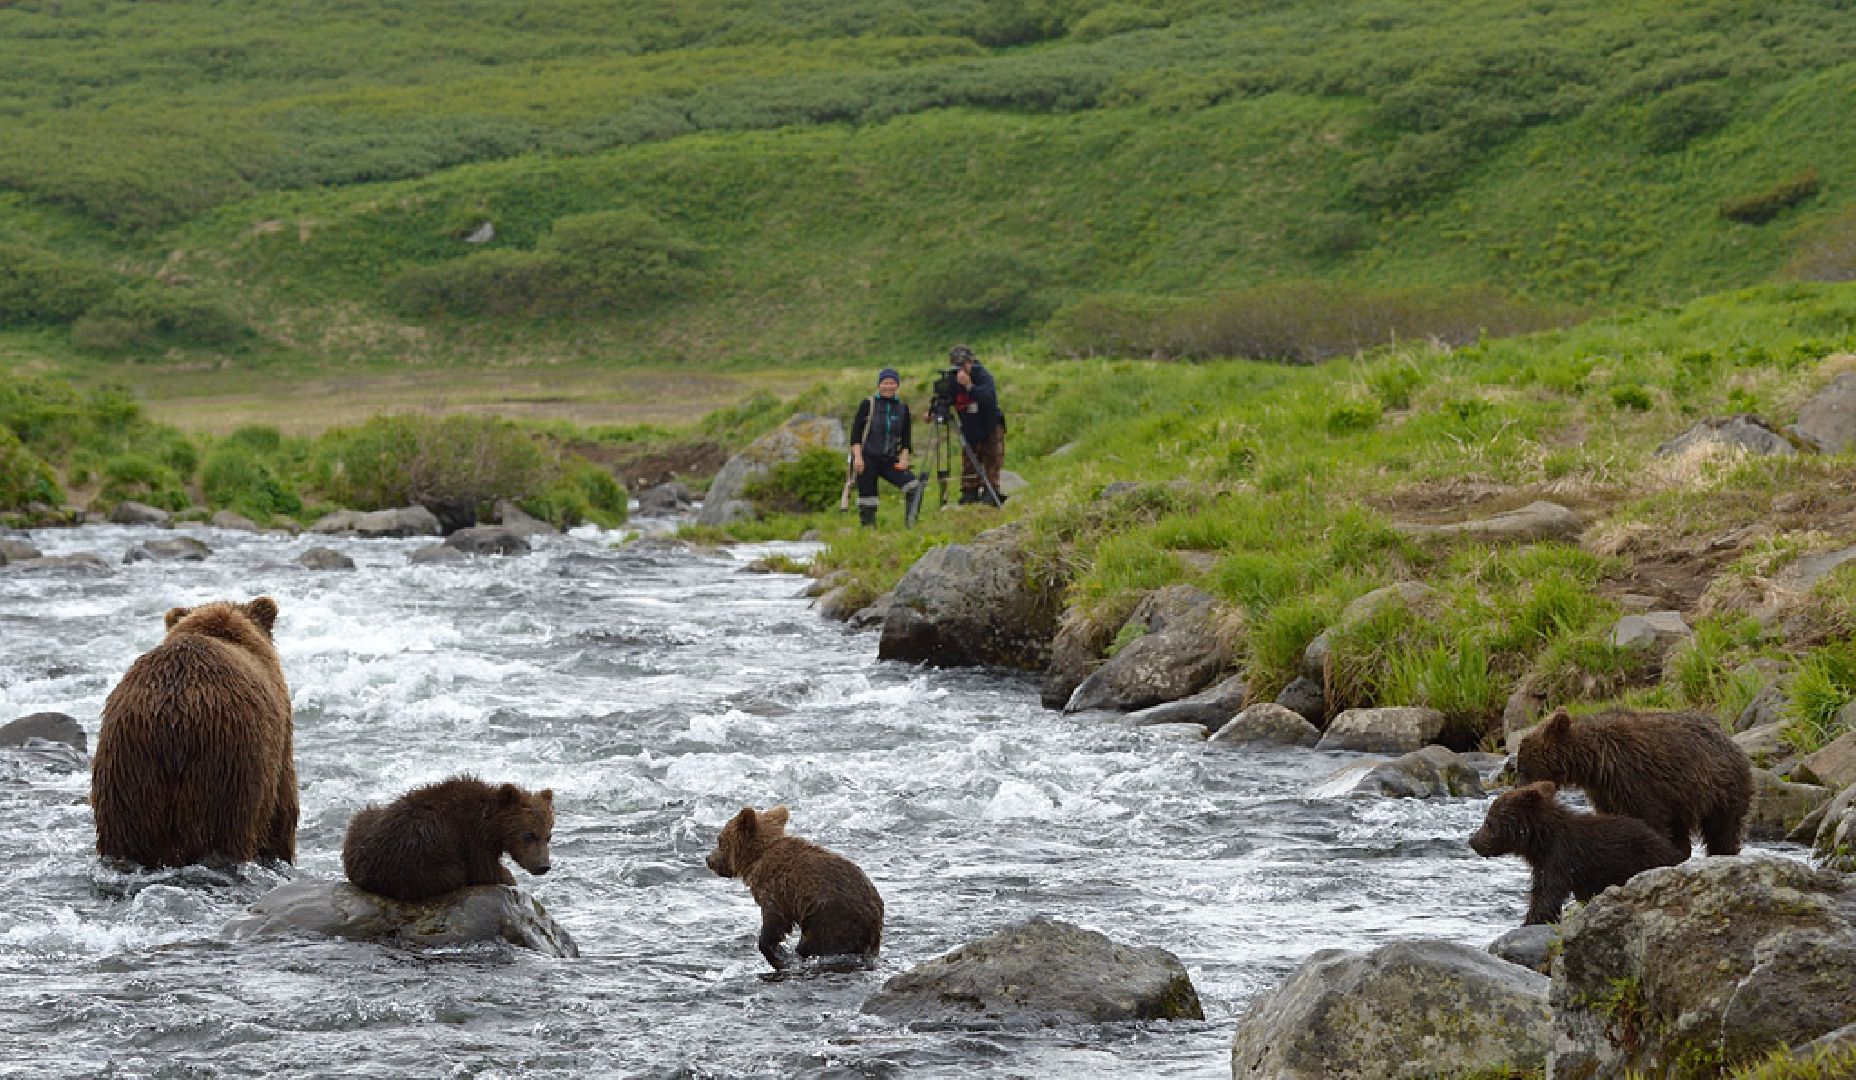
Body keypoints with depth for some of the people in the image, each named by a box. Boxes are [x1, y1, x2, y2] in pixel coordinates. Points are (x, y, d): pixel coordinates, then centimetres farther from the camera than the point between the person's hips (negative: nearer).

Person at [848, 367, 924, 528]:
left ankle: (911, 523, -12)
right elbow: (856, 432, -2)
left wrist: (904, 458, -3)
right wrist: (857, 457, -12)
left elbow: (905, 439, 13)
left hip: (890, 460, 3)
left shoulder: (902, 408, 10)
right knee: (867, 497, -4)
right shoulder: (868, 404, 1)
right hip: (868, 459, -3)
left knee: (914, 487, -17)